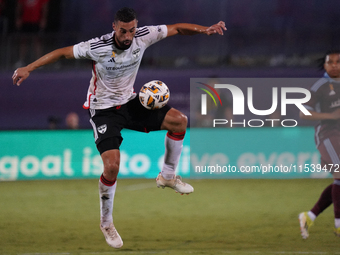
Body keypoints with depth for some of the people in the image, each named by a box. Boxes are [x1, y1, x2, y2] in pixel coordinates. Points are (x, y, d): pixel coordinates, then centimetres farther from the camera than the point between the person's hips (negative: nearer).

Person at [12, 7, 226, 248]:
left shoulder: (143, 36, -13)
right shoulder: (97, 48, -25)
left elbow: (177, 28, -3)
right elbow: (62, 52, -16)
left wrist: (207, 29, -14)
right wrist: (28, 68, -19)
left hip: (129, 102, 5)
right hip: (104, 110, -5)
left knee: (179, 120, -7)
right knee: (112, 165, -20)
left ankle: (168, 176, 13)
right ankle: (106, 223, 2)